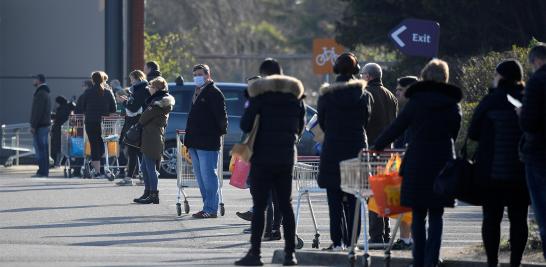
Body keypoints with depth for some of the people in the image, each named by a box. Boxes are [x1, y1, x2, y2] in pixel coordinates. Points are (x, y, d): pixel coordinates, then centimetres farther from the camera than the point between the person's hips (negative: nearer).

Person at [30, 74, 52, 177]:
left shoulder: (40, 94, -14)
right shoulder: (46, 93, 18)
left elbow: (38, 111, -20)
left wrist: (33, 125, -20)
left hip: (39, 126, -10)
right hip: (46, 124, 10)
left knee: (39, 149, -10)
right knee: (44, 149, 11)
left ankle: (42, 171, -13)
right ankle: (45, 171, 13)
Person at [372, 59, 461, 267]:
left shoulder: (417, 101, -4)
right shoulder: (453, 104, 4)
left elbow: (397, 127, 1)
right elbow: (453, 135, 10)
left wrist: (377, 147, 13)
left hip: (417, 164, -2)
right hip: (443, 164, 2)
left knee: (418, 215, 5)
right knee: (436, 216, 5)